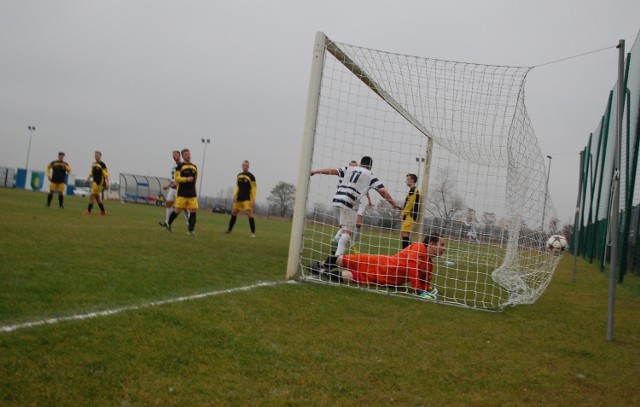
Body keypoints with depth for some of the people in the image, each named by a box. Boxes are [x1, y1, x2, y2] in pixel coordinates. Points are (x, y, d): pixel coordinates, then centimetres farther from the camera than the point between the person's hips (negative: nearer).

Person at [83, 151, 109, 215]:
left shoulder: (102, 164, -9)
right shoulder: (93, 164, 14)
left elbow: (106, 174, -13)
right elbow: (91, 173, 23)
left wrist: (107, 182, -18)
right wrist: (88, 178, 10)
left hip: (99, 183, -8)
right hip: (95, 182, 8)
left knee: (92, 196, -9)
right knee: (97, 197, 13)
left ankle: (88, 211, -2)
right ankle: (103, 211, 22)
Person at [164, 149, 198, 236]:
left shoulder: (194, 167, 15)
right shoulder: (180, 166, -1)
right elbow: (176, 178, -8)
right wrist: (186, 179, -20)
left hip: (192, 194, 4)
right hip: (181, 193, -4)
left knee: (193, 211, -6)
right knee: (177, 211, 0)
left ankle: (191, 230, -3)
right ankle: (168, 224, 23)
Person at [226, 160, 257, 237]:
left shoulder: (251, 176, -7)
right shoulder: (239, 175, 10)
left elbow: (254, 188, -8)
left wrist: (253, 200, -13)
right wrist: (235, 195, 4)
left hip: (247, 199, -6)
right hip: (239, 198, 6)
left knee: (249, 214, -13)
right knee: (233, 213, 11)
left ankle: (253, 233, -9)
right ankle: (229, 230, 25)